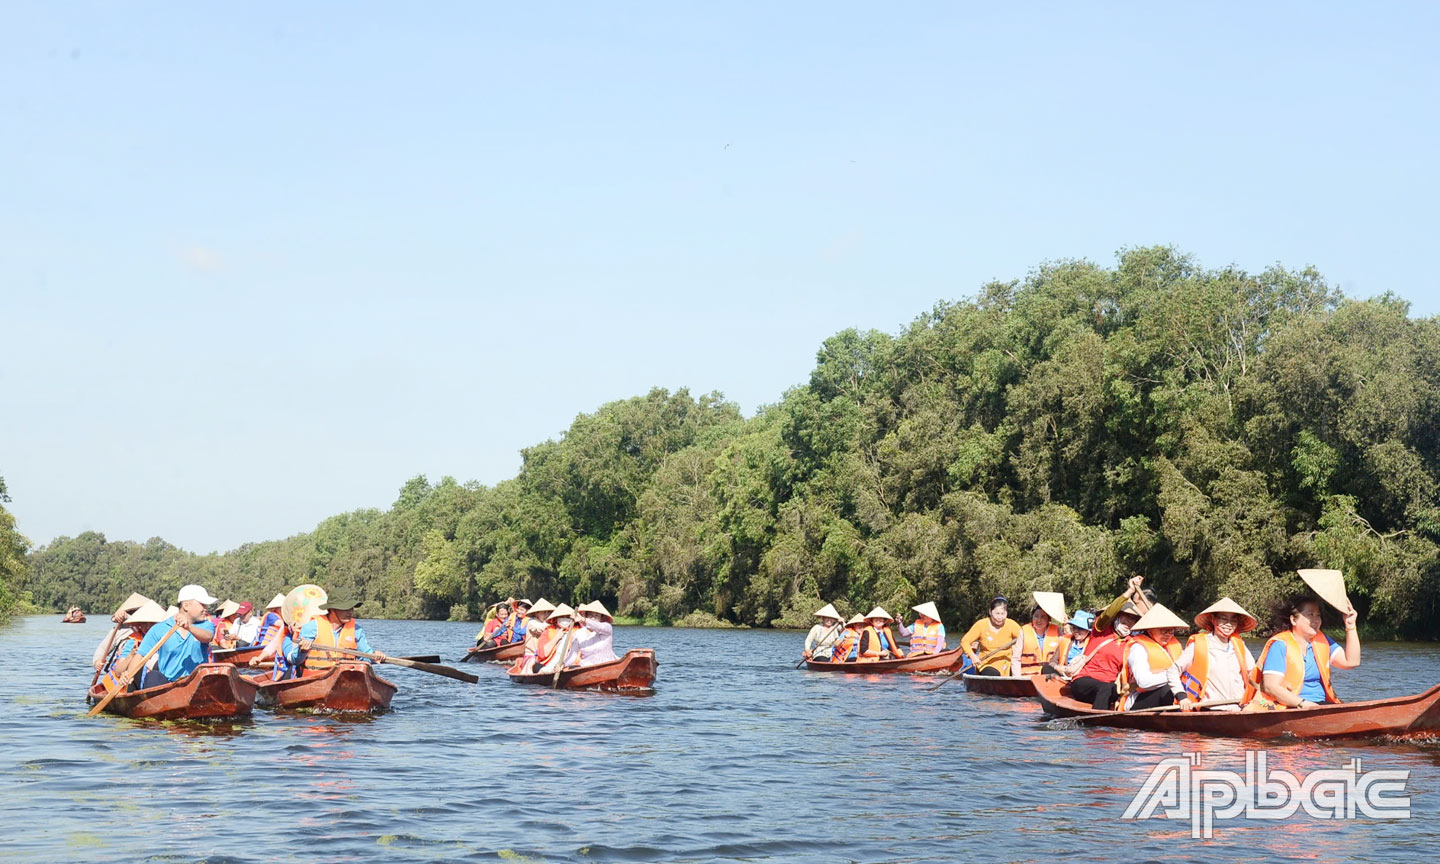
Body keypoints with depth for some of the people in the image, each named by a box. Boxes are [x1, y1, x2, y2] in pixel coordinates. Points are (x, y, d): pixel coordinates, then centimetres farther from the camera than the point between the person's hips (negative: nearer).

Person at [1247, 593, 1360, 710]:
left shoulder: (1321, 640, 16)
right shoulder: (1280, 645, -6)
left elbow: (1351, 662, 7)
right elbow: (1270, 687, -13)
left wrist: (1350, 626, 2)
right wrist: (1302, 703, -22)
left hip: (1321, 704, 7)